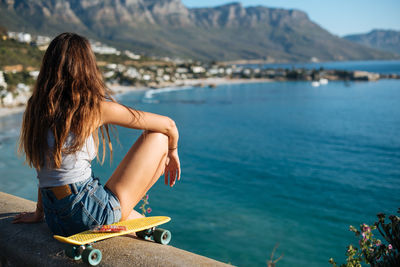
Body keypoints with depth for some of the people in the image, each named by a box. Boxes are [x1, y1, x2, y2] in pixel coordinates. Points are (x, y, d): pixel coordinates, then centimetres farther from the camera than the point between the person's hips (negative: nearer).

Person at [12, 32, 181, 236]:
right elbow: (168, 124, -3)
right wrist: (172, 152, 19)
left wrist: (39, 212, 26)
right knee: (158, 138, 6)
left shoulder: (35, 107, 5)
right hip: (93, 216, -7)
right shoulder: (95, 107, -11)